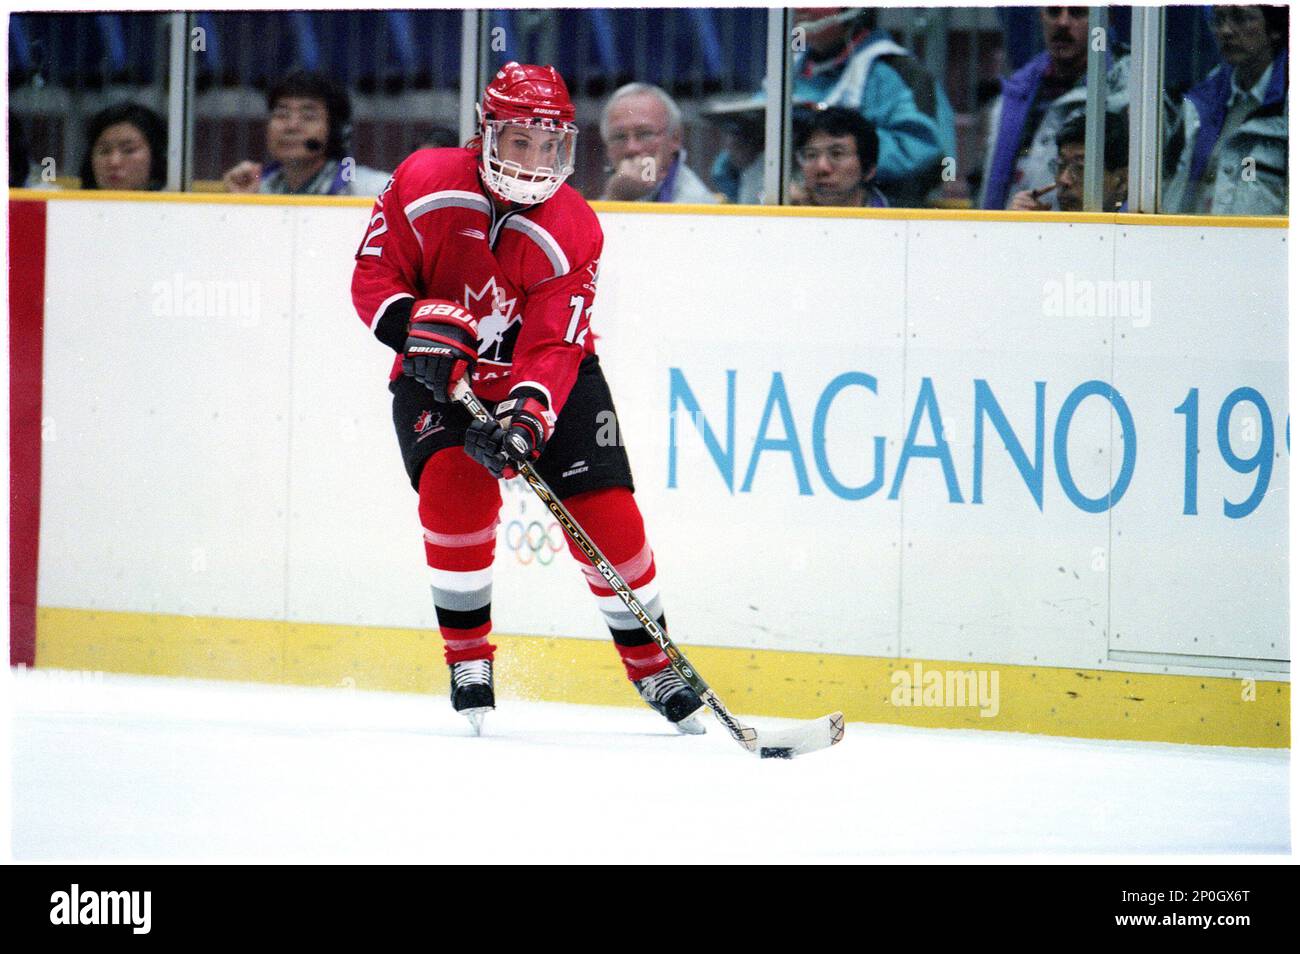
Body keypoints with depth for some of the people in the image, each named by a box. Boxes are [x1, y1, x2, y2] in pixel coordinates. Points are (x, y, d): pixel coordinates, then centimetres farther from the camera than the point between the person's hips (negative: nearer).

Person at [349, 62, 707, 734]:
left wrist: (525, 421, -41)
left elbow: (552, 349, -23)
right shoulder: (423, 186, -17)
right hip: (440, 375, -1)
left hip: (547, 379, 1)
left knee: (604, 512, -9)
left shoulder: (574, 233, -17)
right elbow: (373, 277, -11)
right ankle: (468, 659, -10)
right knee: (455, 487, -27)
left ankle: (651, 664, 11)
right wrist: (418, 326, -31)